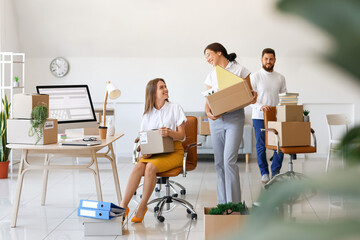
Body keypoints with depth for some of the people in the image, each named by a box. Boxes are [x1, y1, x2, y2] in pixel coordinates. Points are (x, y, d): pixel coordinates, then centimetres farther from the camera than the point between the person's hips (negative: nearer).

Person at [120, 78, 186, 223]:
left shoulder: (175, 109, 5)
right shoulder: (148, 114, 14)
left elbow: (181, 135, -1)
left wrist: (169, 132, -23)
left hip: (174, 151, -3)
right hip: (153, 152, 3)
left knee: (150, 167, -31)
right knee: (138, 167, -28)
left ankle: (142, 207, -22)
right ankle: (123, 207, -30)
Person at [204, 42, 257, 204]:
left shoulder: (239, 70, 3)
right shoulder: (211, 76, 14)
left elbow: (249, 93, 7)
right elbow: (208, 100, 11)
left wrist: (254, 96, -17)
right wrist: (208, 112, -10)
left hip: (234, 117, -4)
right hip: (216, 120, 5)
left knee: (229, 160, -15)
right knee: (219, 162, 4)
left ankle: (234, 204, -11)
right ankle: (222, 204, 11)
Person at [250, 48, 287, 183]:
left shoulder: (280, 78, 9)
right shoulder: (255, 77, -3)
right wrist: (260, 106, -25)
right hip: (259, 117, -3)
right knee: (261, 146, 3)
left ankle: (275, 172, 11)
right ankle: (264, 173, 15)